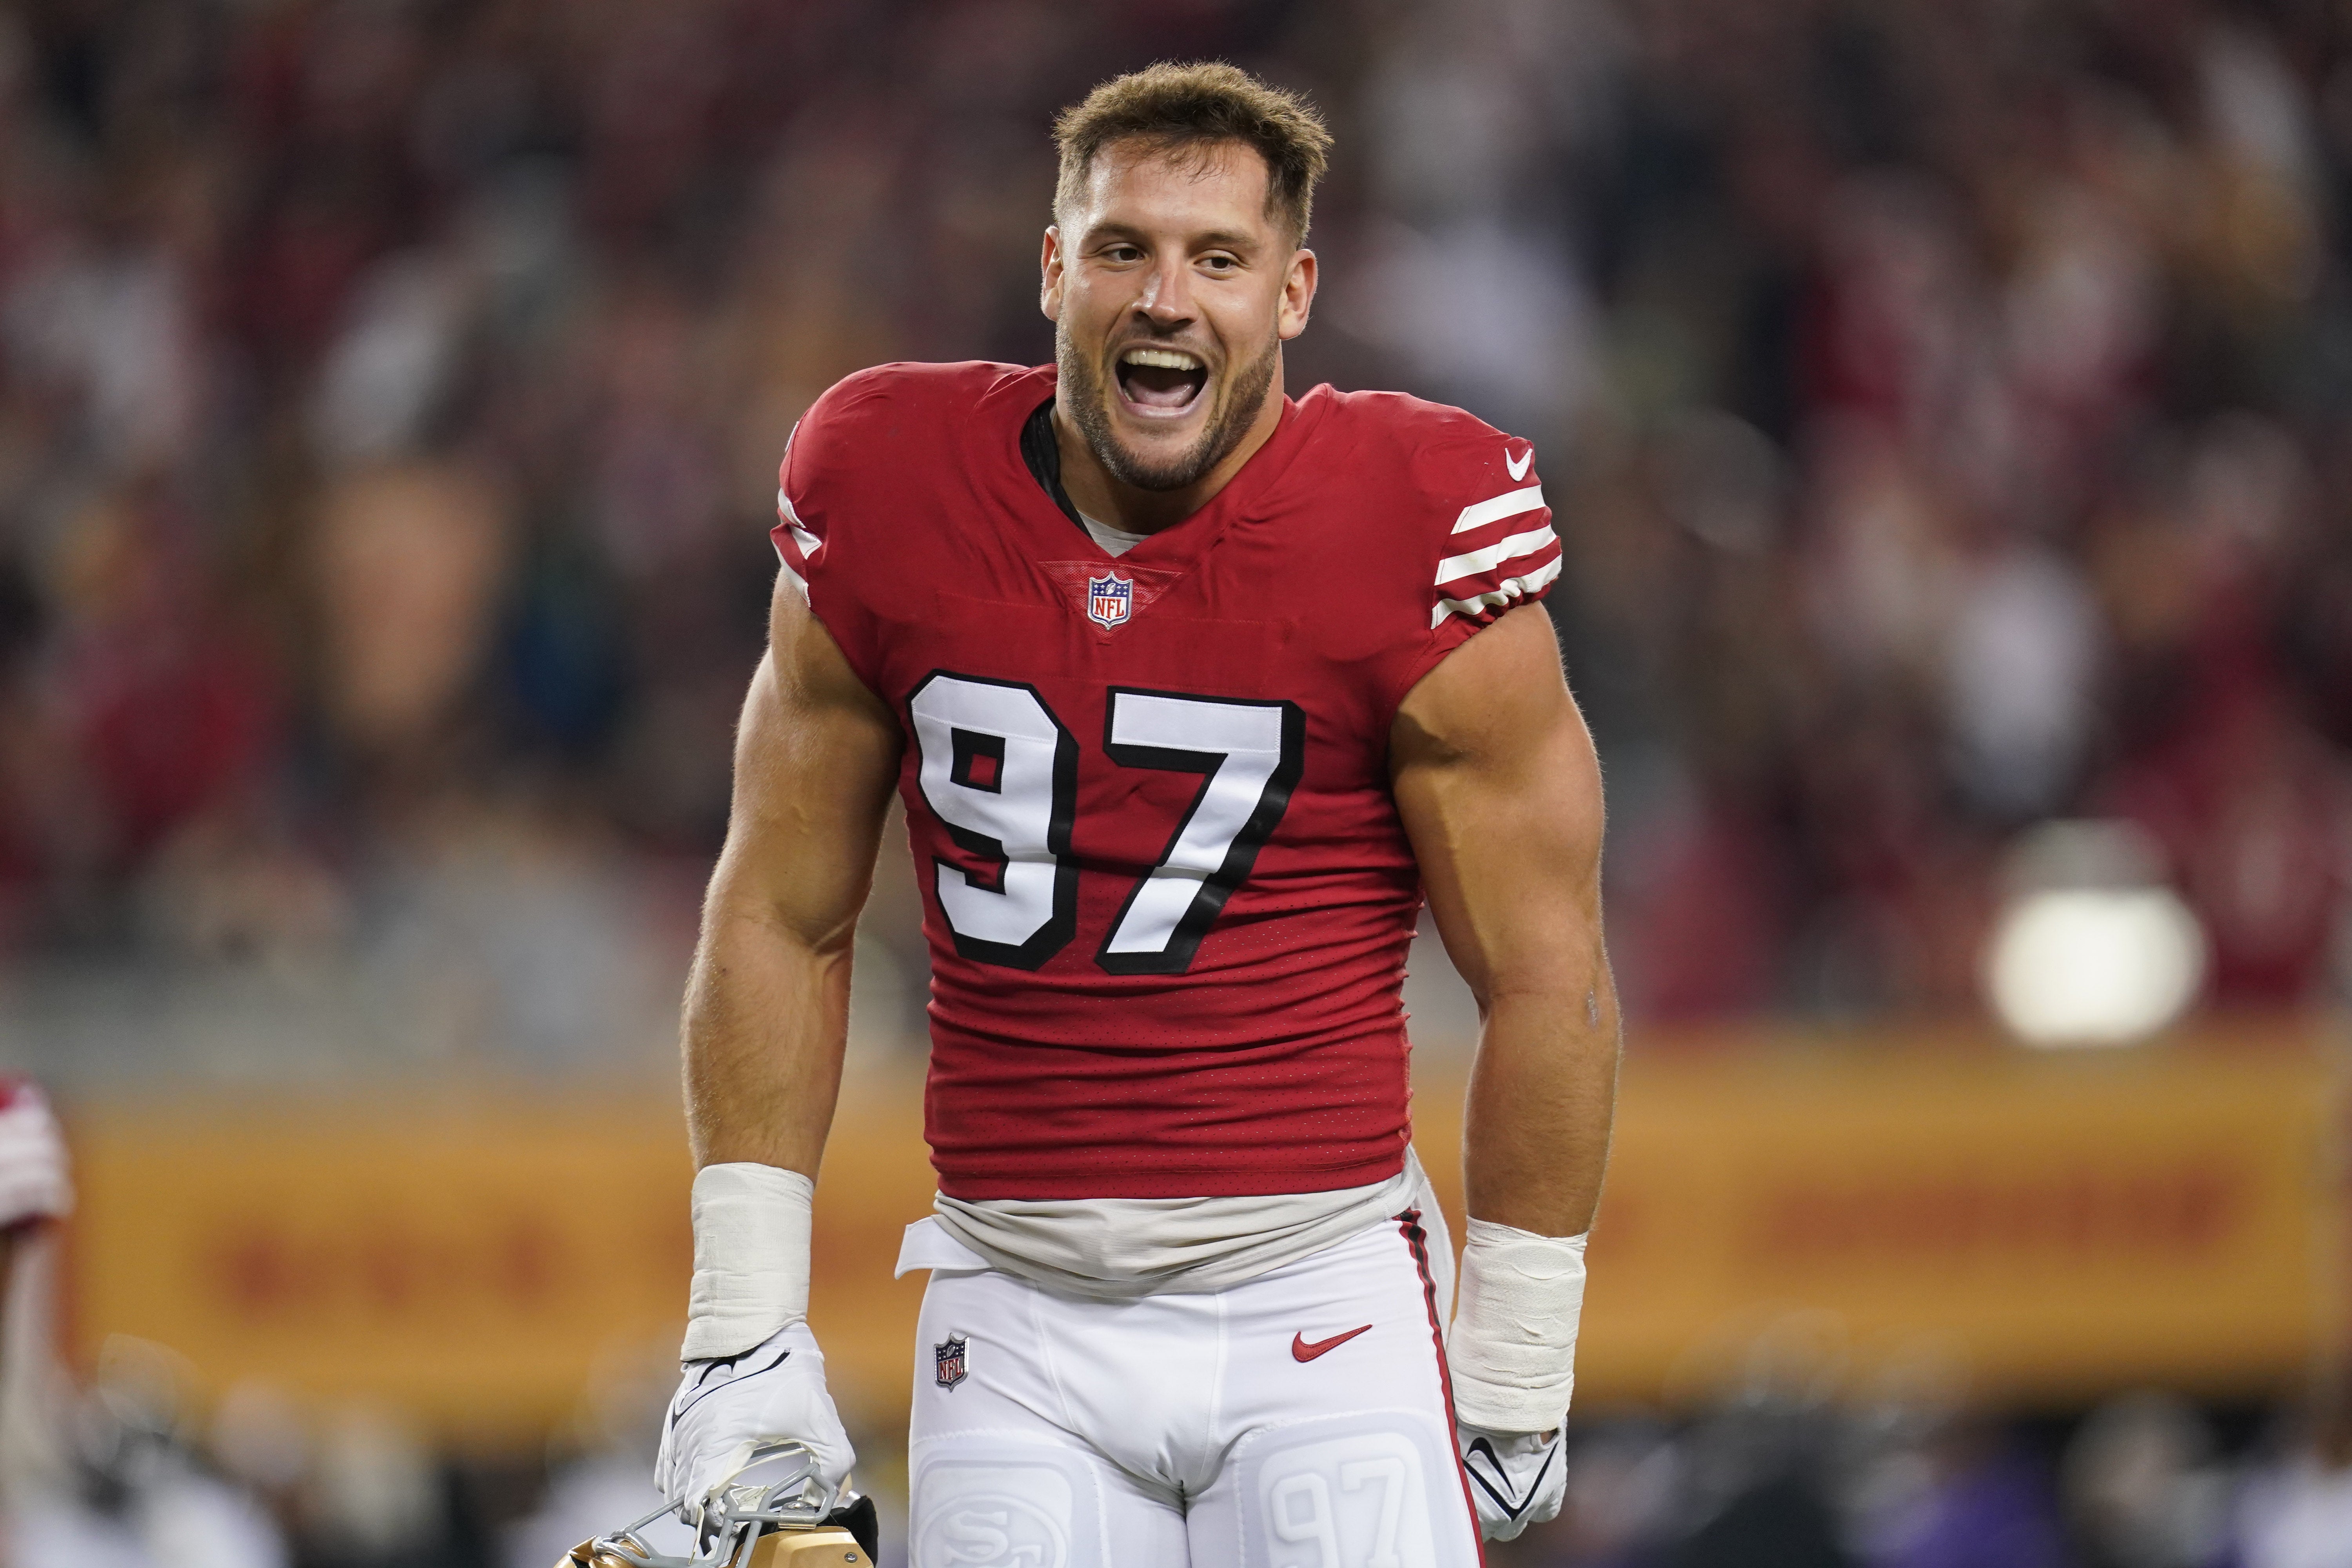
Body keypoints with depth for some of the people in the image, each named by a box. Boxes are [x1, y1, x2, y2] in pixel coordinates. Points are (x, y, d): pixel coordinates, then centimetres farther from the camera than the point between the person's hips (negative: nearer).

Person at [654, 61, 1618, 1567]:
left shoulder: (1418, 539, -7)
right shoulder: (892, 499, 1)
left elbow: (1546, 977, -1)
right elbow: (782, 921, 10)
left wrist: (1515, 1384, 0)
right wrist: (746, 1329, 7)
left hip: (1323, 1297, -2)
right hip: (1018, 1315, 2)